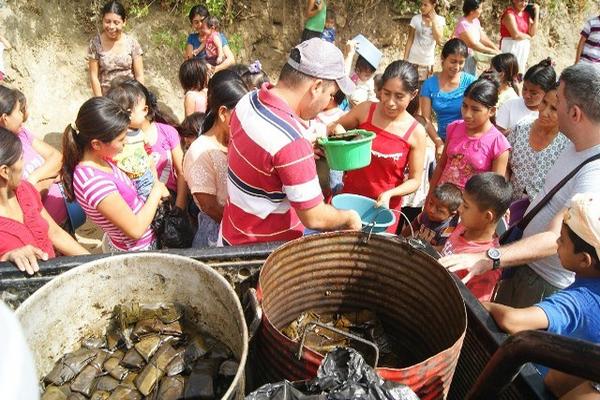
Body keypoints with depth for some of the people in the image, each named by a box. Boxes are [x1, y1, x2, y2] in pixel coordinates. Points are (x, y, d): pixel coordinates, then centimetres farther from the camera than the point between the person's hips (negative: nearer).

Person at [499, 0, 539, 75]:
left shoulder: (526, 13, 9)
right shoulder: (509, 14, -13)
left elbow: (533, 33, -2)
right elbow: (516, 35, -21)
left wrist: (536, 13, -3)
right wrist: (528, 37, -2)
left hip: (523, 48, 8)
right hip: (511, 47, -8)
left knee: (520, 73, 13)